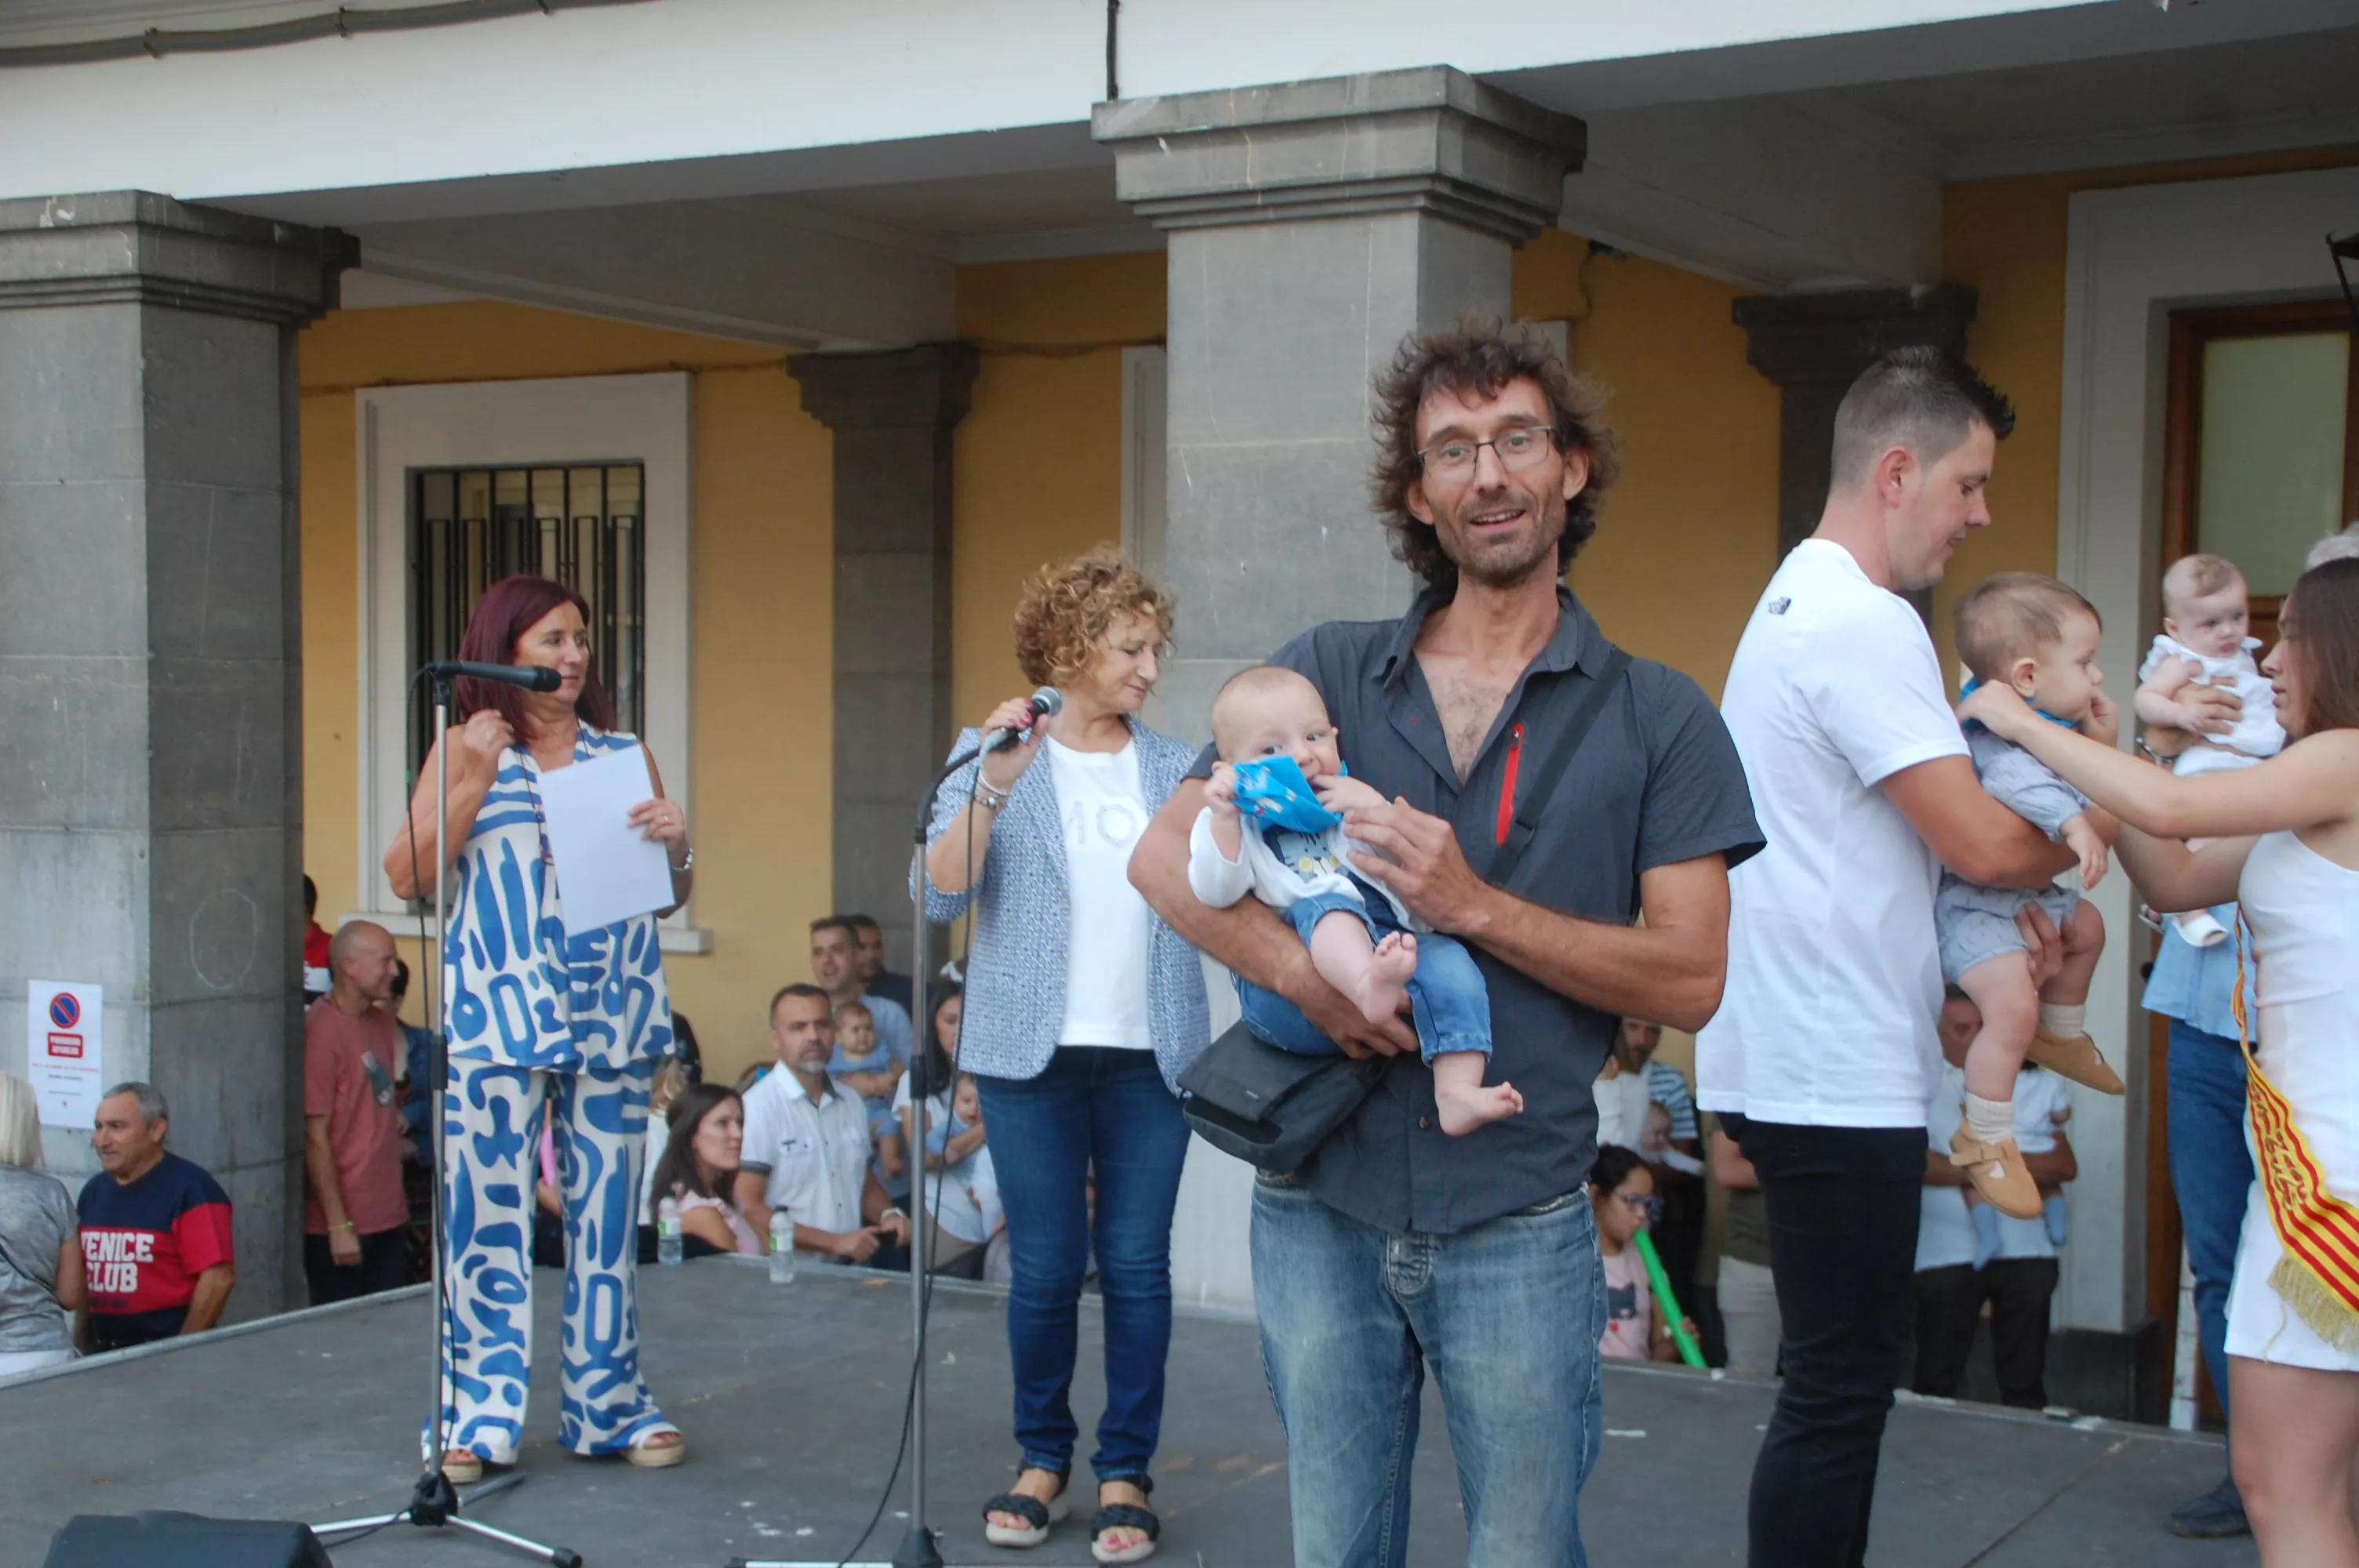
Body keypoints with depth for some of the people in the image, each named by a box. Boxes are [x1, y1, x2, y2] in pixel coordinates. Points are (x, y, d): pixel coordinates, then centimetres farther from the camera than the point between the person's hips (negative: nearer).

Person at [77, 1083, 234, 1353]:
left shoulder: (190, 1189, -12)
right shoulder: (93, 1191, 10)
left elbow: (218, 1278, -17)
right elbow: (83, 1276, 16)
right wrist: (82, 1346, 8)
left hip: (165, 1355, -6)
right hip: (101, 1353, 7)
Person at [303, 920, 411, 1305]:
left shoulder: (380, 1020, 10)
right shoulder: (322, 1030, -15)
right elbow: (315, 1135, -17)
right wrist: (338, 1225, -17)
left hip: (389, 1217, 8)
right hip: (344, 1226, -8)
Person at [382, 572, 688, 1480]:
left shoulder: (623, 755, 12)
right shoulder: (464, 749, 7)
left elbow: (670, 898, 17)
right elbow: (408, 880, -2)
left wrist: (677, 843, -5)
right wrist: (473, 784, -12)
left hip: (609, 1019, 2)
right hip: (496, 1018, -2)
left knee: (606, 1210, 6)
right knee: (488, 1209, -2)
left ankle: (608, 1404, 15)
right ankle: (481, 1415, 6)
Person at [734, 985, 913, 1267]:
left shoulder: (852, 1103, 13)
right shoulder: (758, 1107, -8)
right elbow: (749, 1210, -12)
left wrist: (890, 1214, 3)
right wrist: (835, 1243, -15)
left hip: (853, 1267, 6)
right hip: (788, 1270, -6)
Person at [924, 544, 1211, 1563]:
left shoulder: (1173, 768, 11)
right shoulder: (992, 752, 3)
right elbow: (939, 892, -7)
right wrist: (995, 783, -19)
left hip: (1151, 1051, 2)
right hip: (1034, 1050, -2)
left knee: (1137, 1264, 1)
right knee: (1045, 1267, 2)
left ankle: (1125, 1473, 13)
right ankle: (1042, 1458, 20)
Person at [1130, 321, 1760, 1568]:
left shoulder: (1658, 718, 0)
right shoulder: (1327, 670, 5)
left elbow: (1689, 979, -6)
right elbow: (1165, 857, 0)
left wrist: (1474, 906, -17)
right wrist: (1300, 971, -18)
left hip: (1518, 1221, -2)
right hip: (1320, 1202, 2)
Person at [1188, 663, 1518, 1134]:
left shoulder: (1350, 803, 25)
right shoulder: (1233, 825, 17)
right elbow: (1215, 894, -3)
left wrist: (1374, 806, -2)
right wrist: (1224, 818, -13)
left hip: (1385, 948, 3)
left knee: (1446, 961, -26)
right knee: (1325, 906, -33)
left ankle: (1457, 1092, -41)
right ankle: (1372, 988, -66)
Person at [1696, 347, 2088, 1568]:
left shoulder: (1801, 605, 17)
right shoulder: (1864, 623, -17)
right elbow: (1986, 842, -19)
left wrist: (2001, 907, 8)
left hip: (1802, 1063, 11)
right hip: (1837, 1079, -11)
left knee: (1840, 1380, 18)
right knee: (1838, 1390, -4)